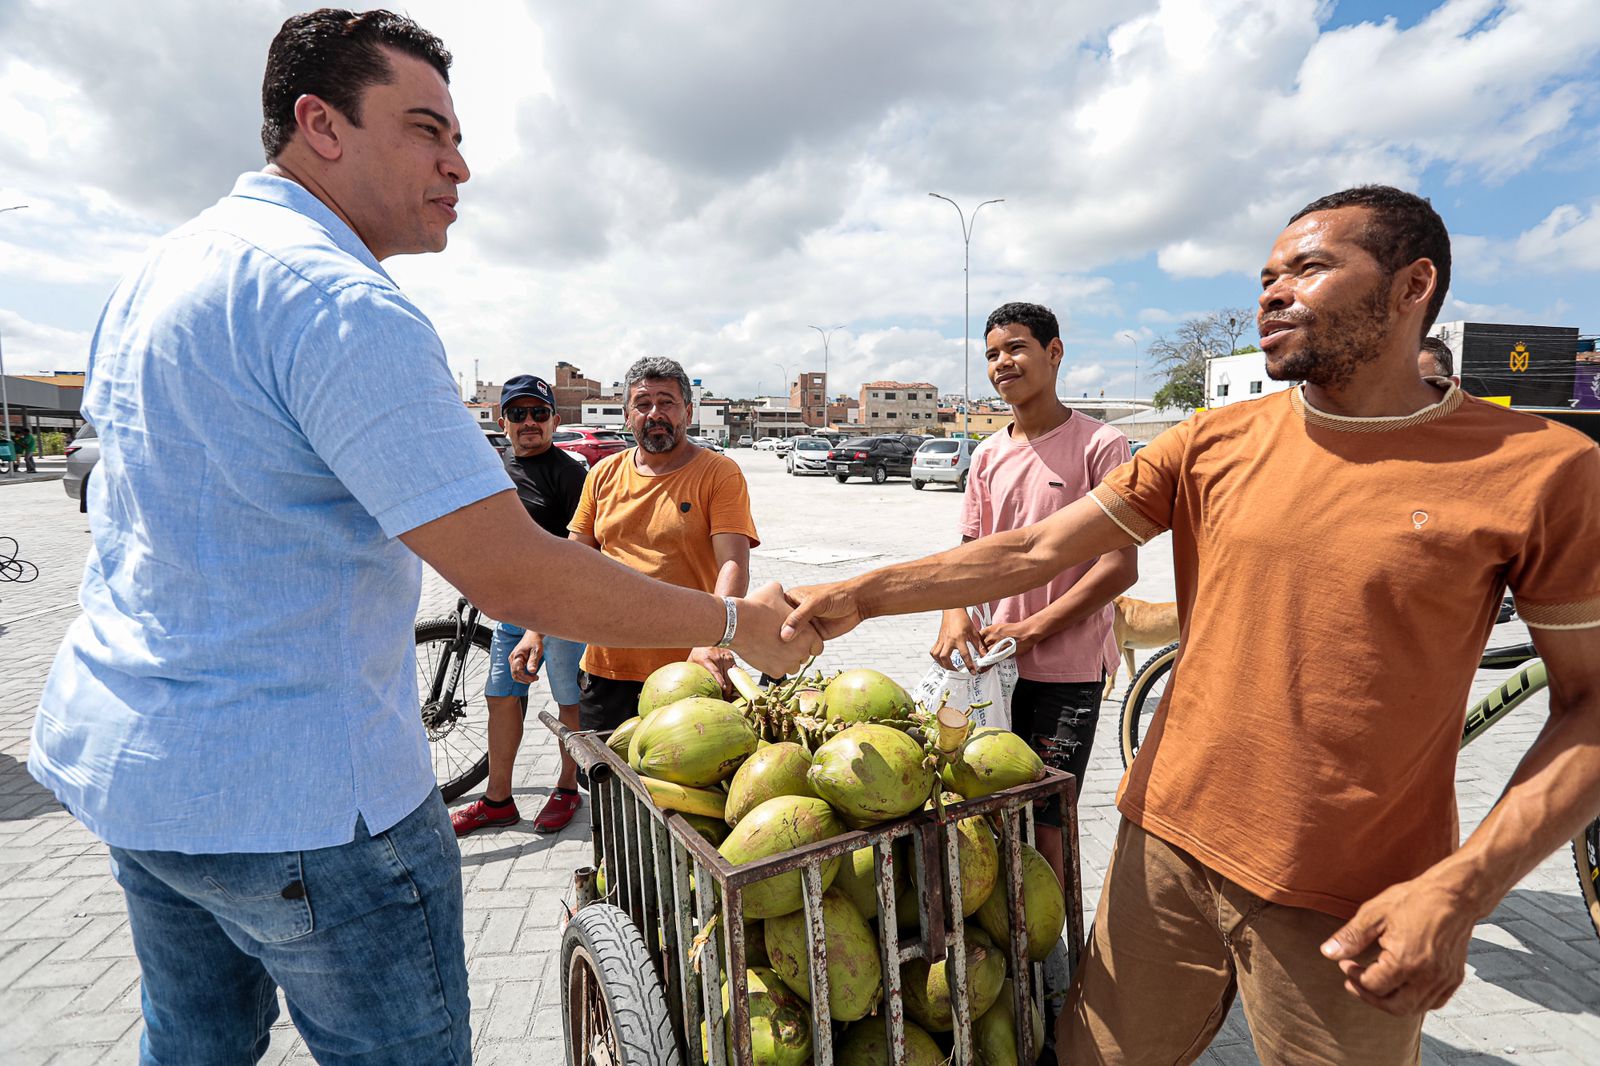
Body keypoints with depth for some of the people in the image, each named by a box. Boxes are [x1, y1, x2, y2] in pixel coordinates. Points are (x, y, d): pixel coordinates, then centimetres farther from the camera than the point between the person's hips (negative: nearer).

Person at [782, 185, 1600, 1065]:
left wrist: (1461, 891, -15)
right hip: (1166, 844, 3)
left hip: (1349, 912, -2)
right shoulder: (1212, 444, -1)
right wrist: (860, 595, -10)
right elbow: (1033, 551, -3)